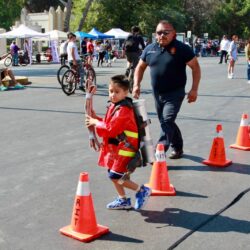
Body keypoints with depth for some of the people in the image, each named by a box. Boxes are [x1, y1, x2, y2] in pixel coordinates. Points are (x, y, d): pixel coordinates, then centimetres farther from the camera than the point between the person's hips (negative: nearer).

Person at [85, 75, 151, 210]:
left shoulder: (123, 110, -21)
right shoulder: (114, 106, 9)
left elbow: (111, 129, -25)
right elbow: (109, 124, 16)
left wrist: (95, 122, -13)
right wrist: (96, 118, 2)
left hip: (124, 148, -10)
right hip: (116, 147, 10)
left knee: (115, 176, -10)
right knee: (113, 174, 16)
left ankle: (141, 190, 4)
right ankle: (123, 200, 30)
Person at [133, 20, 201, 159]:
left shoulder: (182, 48, -11)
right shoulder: (150, 49, 3)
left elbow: (195, 67, -8)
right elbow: (140, 67, 14)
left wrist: (194, 90, -14)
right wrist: (137, 85, 1)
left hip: (175, 93, -6)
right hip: (157, 94, 6)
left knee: (167, 122, -14)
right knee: (166, 123, 16)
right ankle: (178, 148, 35)